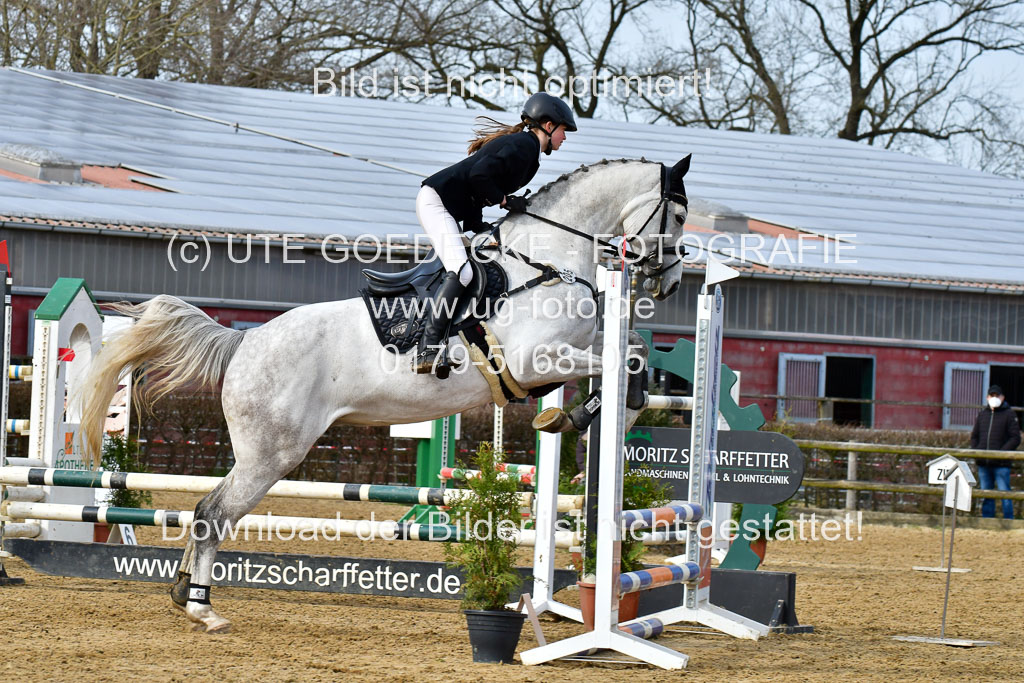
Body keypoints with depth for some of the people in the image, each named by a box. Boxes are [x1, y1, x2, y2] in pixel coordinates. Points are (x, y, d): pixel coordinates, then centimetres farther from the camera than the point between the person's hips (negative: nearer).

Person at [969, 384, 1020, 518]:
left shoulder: (1009, 414, -1)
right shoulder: (983, 414, 14)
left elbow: (1015, 438, -6)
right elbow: (974, 436, 21)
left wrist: (1001, 452, -16)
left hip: (1001, 464, -5)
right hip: (983, 463, 5)